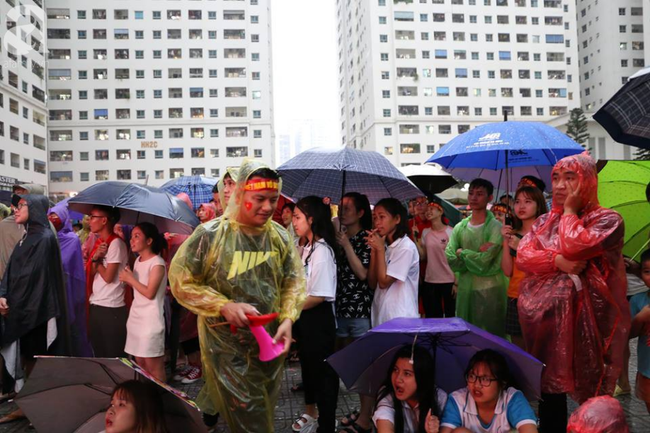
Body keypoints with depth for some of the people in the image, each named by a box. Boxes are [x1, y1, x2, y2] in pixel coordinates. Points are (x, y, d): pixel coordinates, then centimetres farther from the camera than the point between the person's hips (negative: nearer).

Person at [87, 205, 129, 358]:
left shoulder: (116, 243, -12)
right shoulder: (98, 242, 13)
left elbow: (108, 277, -15)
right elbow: (90, 274, 9)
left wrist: (97, 260, 0)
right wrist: (95, 258, -9)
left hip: (111, 309, -8)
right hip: (95, 306, 8)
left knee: (113, 357, 1)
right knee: (98, 355, 16)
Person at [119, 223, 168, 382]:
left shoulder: (157, 263, -13)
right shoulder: (138, 261, 12)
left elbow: (150, 293, -17)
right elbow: (136, 286, 15)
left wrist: (130, 278, -10)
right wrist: (127, 279, -3)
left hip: (150, 320, -8)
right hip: (136, 318, 8)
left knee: (153, 367, -5)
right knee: (140, 363, 14)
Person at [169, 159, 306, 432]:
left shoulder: (280, 237, -2)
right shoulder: (210, 234, -15)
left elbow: (293, 281, 5)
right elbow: (181, 281, -12)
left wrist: (288, 318, -11)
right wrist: (224, 306, -22)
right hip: (226, 343, -5)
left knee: (264, 407, 22)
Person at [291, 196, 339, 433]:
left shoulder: (322, 251, -20)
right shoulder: (306, 248, 8)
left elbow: (319, 296, -24)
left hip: (319, 320, -9)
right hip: (304, 318, 9)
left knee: (323, 371, 5)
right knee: (307, 366, 24)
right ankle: (311, 412, 44)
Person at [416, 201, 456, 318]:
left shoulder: (450, 232, -6)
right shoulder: (425, 232, 7)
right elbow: (422, 256, 5)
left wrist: (456, 282, -11)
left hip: (448, 281, -4)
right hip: (430, 281, 4)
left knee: (450, 315, 6)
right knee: (433, 316, 10)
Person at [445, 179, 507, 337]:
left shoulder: (496, 227, -7)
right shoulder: (459, 228, 7)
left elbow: (485, 261, -16)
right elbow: (450, 260, -3)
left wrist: (462, 252, -3)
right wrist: (476, 257, -13)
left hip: (490, 290, -5)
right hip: (465, 290, 5)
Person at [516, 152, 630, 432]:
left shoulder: (607, 219, -4)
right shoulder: (545, 220, 13)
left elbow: (574, 247, -22)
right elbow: (523, 256, 0)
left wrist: (569, 209, -7)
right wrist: (557, 262, -17)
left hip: (584, 318, -5)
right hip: (545, 316, 5)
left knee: (590, 394, 3)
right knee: (549, 386, 14)